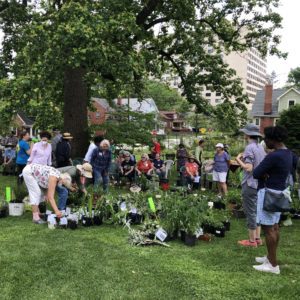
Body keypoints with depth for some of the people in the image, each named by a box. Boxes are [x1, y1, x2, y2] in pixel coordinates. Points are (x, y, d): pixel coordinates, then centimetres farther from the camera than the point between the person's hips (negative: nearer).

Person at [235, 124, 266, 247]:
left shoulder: (249, 148, -18)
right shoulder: (261, 147, 8)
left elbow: (248, 168, -24)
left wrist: (238, 159, -10)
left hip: (250, 184, -8)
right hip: (259, 184, 9)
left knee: (250, 212, 0)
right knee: (256, 211, 15)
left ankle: (252, 240, 7)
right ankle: (257, 238, 23)